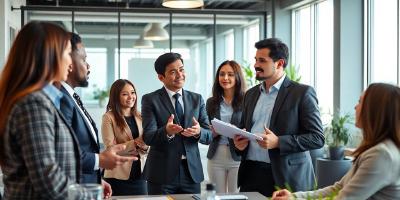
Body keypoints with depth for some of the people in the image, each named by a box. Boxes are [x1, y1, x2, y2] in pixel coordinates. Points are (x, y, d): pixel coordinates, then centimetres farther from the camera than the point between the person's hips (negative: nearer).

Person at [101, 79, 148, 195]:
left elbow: (145, 147, 11)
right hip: (119, 177, -5)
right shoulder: (109, 117, -6)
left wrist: (144, 146, -11)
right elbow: (111, 148, -12)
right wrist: (135, 143, -17)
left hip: (139, 175, 5)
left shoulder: (139, 117, 11)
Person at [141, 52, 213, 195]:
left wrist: (198, 132, -19)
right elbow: (148, 138, -11)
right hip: (162, 173, -3)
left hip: (192, 172, 3)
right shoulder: (150, 100, -2)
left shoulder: (197, 99, 8)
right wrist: (166, 132, -31)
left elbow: (209, 136, 4)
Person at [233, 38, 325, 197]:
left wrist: (278, 142, -19)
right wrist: (239, 141, 1)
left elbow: (317, 138, -9)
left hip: (284, 177, -5)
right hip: (250, 173, 5)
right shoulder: (251, 94, 14)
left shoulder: (302, 93, -5)